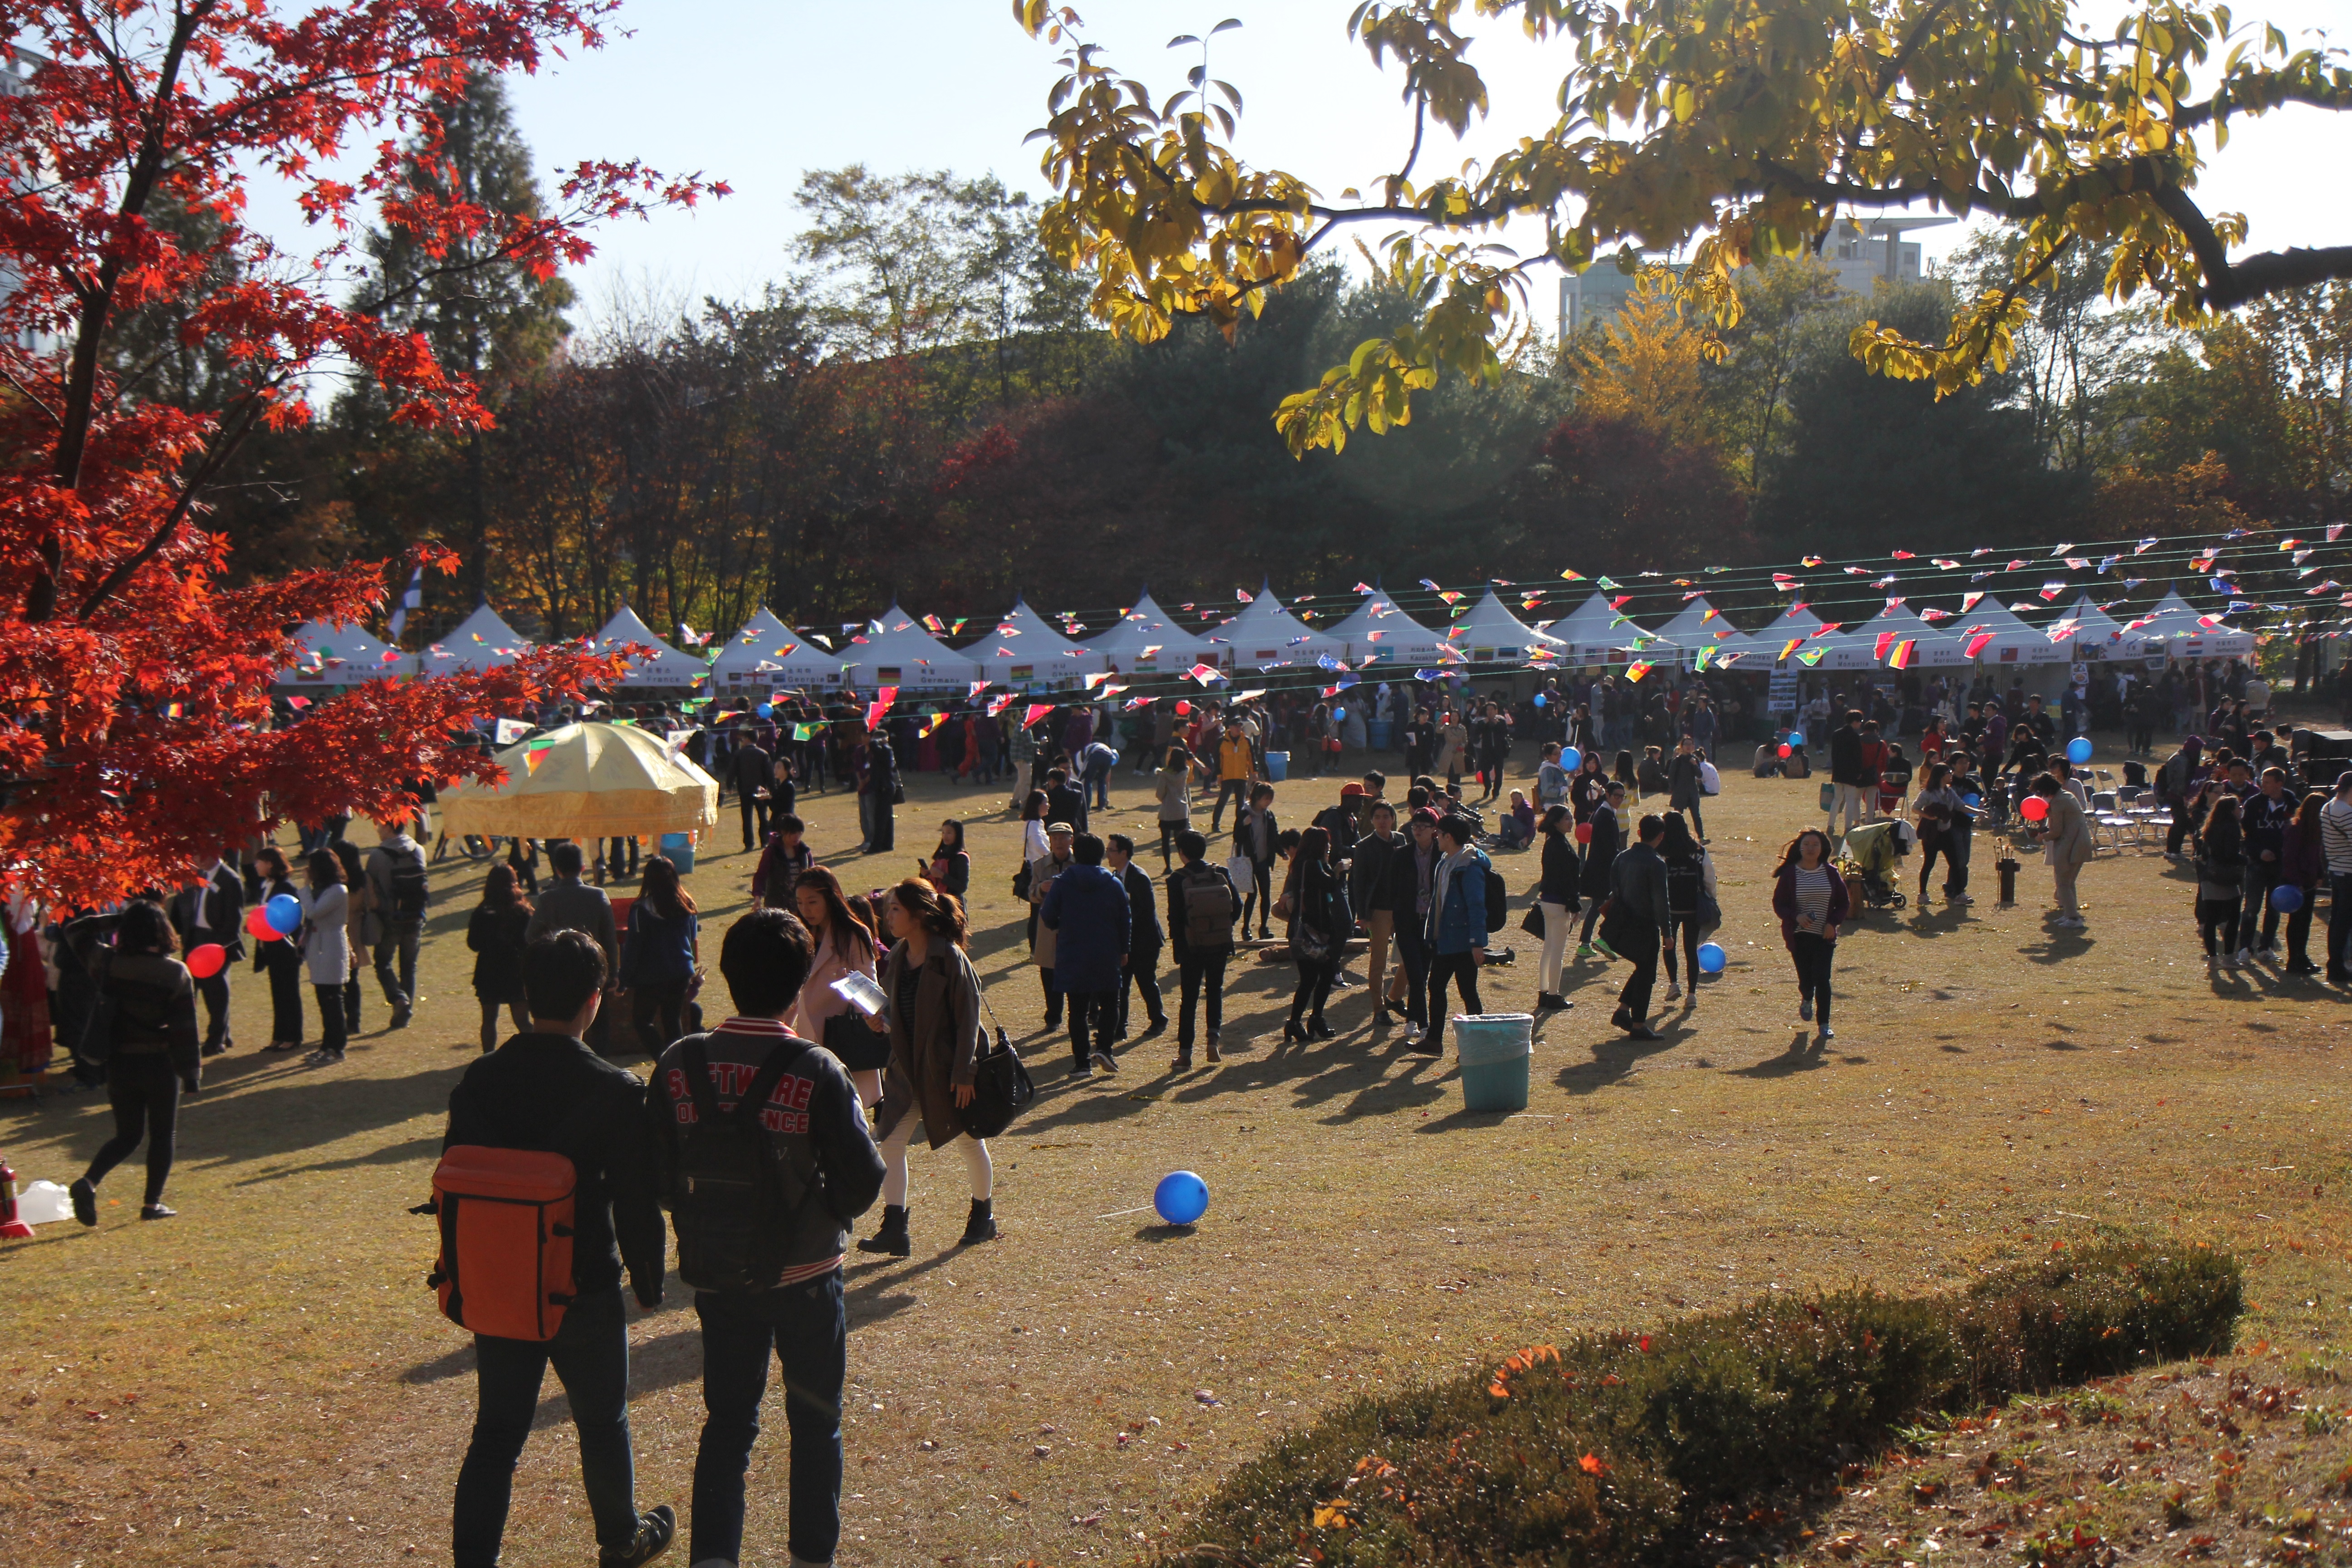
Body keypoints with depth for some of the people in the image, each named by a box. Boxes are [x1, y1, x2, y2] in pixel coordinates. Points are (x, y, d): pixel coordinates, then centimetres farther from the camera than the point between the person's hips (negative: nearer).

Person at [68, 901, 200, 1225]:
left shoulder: (108, 963, -4)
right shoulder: (176, 973, -12)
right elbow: (185, 1030, -11)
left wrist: (112, 920, 20)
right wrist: (191, 1074, -6)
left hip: (119, 1064, 4)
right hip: (161, 1064, -3)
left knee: (127, 1135, 16)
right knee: (162, 1135, 12)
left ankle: (88, 1182, -7)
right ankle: (152, 1203, 11)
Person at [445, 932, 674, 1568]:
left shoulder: (478, 1080, -5)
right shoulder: (616, 1092, -19)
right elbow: (636, 1203, -13)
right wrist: (649, 1282, 3)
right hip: (585, 1290, -3)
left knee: (495, 1433, 12)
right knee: (602, 1425, 18)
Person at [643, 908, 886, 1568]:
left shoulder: (679, 1064, -9)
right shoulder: (817, 1072, -18)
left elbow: (657, 1175, -3)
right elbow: (861, 1183, -16)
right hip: (806, 1273, -2)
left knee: (727, 1422, 15)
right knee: (815, 1424, 16)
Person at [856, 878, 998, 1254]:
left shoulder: (949, 956, -17)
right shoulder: (897, 956, 3)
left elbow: (968, 1016, -15)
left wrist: (964, 1074, -17)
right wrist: (881, 1021, -9)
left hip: (947, 1068, -6)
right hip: (907, 1065, 6)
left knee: (969, 1142, 11)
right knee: (890, 1140, -4)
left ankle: (983, 1216, 32)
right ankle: (895, 1230, -2)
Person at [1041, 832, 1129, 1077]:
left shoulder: (1062, 882, -6)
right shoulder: (1115, 884, 1)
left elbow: (1047, 918, -6)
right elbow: (1126, 922, 5)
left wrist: (1059, 927, 17)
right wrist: (1123, 951, 18)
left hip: (1072, 957, -1)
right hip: (1107, 957, 1)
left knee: (1078, 1010, 4)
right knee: (1109, 1003, 15)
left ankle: (1082, 1062, 2)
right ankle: (1103, 1047, -5)